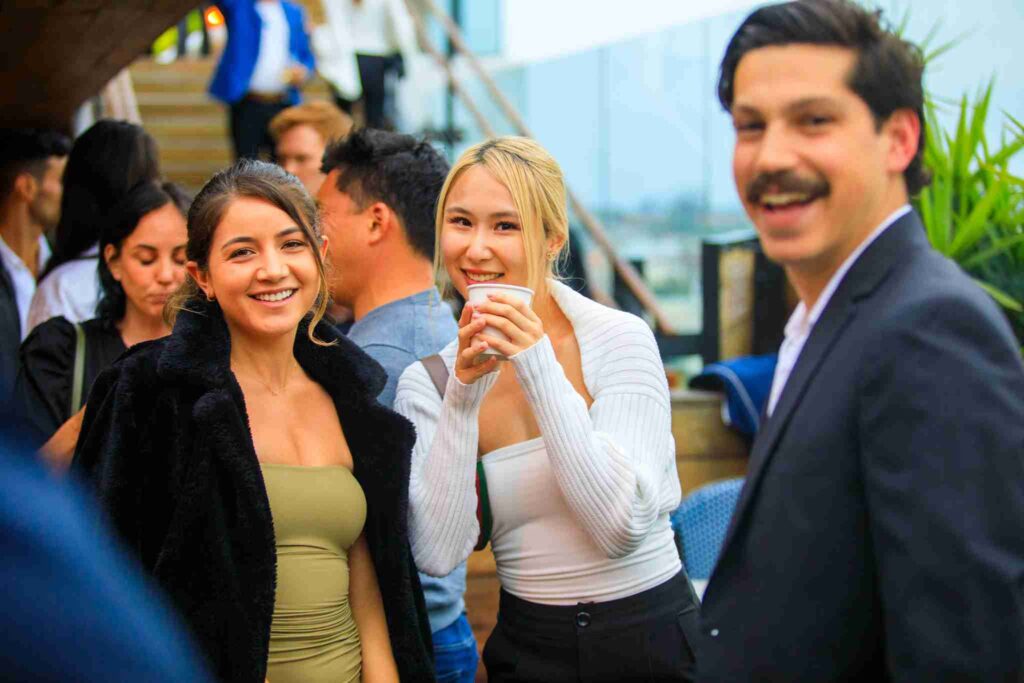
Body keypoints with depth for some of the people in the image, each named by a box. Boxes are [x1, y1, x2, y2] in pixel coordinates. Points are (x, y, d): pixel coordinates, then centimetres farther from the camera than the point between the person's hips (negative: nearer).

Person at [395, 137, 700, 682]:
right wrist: (462, 395, -19)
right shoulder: (426, 381, -4)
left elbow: (623, 526, -20)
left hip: (652, 637, -2)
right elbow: (437, 554, -13)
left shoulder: (621, 339, -12)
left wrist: (539, 371, -23)